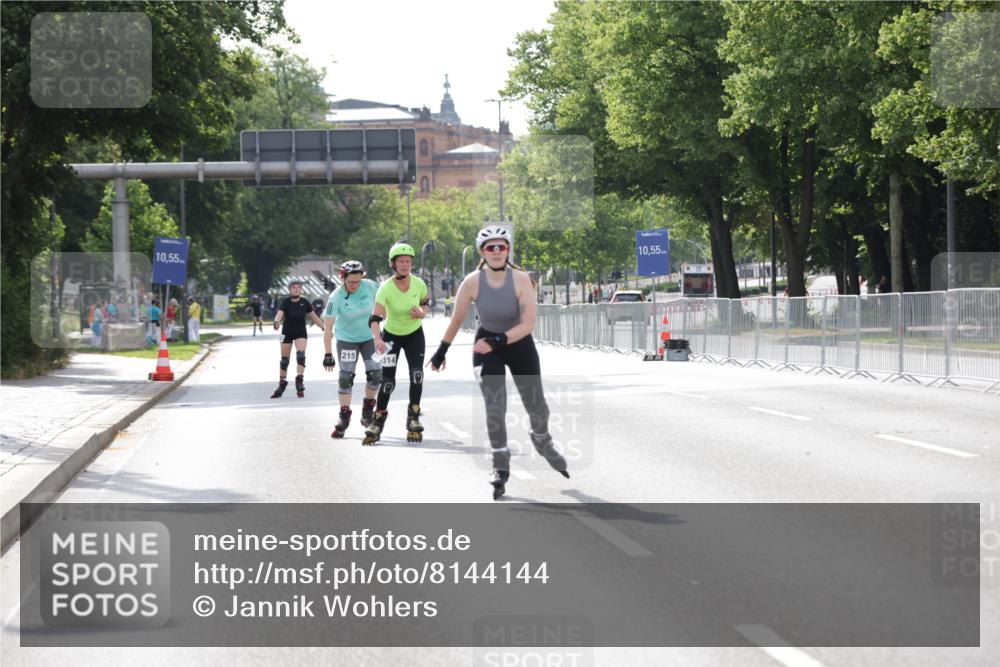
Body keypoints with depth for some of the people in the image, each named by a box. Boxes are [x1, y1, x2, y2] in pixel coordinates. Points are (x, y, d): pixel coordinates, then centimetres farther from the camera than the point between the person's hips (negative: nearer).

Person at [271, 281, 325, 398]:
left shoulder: (305, 303, -1)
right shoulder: (286, 302, -7)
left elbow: (314, 316, 8)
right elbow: (280, 313, -23)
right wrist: (277, 321, -45)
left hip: (301, 332, 1)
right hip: (287, 332, -1)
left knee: (301, 355, -20)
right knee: (284, 359, 6)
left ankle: (299, 380, -19)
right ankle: (282, 384, 19)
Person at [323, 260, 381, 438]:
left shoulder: (370, 286, -17)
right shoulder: (336, 297, -23)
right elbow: (328, 327, -24)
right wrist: (328, 355, -29)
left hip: (370, 337, 2)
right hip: (346, 340, -2)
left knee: (375, 374, -9)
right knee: (345, 377, -8)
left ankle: (368, 410, 12)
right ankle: (344, 416, 3)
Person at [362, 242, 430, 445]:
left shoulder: (419, 284, -15)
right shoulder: (386, 288, -25)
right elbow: (375, 318, -33)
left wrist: (421, 313, -20)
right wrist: (377, 339, -50)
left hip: (414, 335, 2)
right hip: (391, 336, -2)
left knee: (417, 375, -14)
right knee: (387, 381, -6)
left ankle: (413, 420, 1)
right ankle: (378, 422, 12)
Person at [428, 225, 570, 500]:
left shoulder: (521, 279, -22)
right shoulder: (472, 282, -19)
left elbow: (528, 324, -25)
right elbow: (456, 320, -5)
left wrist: (498, 341, -35)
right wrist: (441, 352, 1)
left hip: (519, 344, 1)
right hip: (486, 346, 0)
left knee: (537, 408, 10)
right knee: (495, 409, -13)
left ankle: (543, 443, 44)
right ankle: (501, 467, 3)